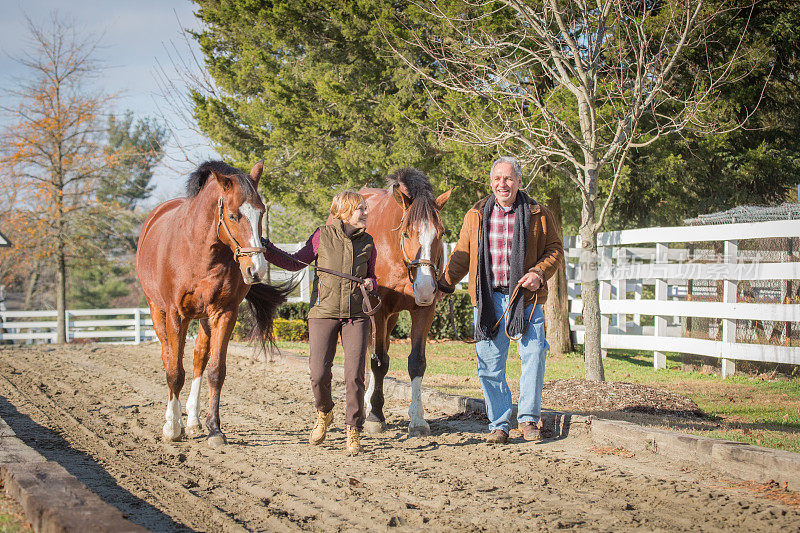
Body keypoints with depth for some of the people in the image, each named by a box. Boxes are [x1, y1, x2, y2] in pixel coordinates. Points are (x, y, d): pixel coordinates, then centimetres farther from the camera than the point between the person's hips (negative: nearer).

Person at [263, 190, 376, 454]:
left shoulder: (367, 243, 8)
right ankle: (324, 413, 22)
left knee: (354, 375, -7)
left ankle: (353, 431, 6)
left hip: (356, 315, 1)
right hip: (324, 312, -1)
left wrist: (371, 283, -3)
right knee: (319, 373, -9)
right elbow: (295, 262, 7)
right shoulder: (323, 236, 1)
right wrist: (267, 249, -3)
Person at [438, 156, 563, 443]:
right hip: (488, 298, 2)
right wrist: (444, 284, 9)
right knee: (489, 364, 3)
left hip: (526, 297, -2)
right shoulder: (476, 215, 9)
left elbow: (555, 249, 8)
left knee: (533, 356, -6)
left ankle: (528, 418, 11)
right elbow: (462, 255, 16)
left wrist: (540, 272, -10)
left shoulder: (537, 214, 3)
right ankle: (499, 423, 13)